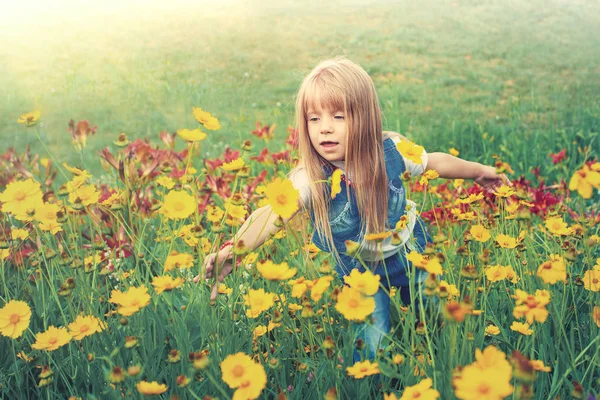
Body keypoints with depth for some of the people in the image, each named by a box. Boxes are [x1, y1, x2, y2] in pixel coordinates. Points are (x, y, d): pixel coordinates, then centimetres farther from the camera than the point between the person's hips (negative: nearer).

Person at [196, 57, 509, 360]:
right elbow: (273, 214, -46)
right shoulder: (310, 178, -32)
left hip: (411, 255, 2)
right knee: (371, 346, -3)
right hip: (362, 273, -2)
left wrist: (478, 171, 11)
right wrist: (233, 249, -64)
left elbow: (435, 162, -4)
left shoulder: (391, 149, -24)